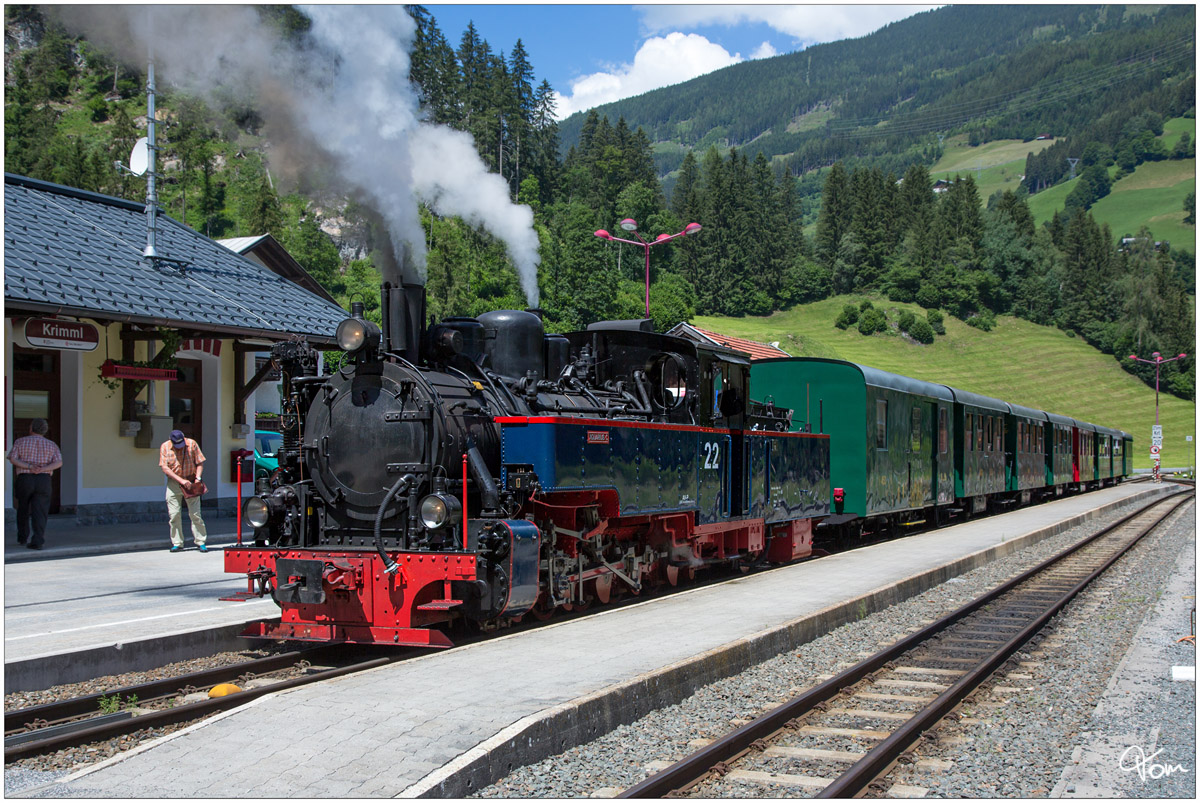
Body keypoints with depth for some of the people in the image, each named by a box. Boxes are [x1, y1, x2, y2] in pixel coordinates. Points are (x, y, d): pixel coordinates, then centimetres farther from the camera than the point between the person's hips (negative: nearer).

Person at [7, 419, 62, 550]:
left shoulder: (20, 442, 6)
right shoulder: (51, 445, 8)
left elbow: (12, 459, -7)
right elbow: (59, 463, -6)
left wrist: (30, 467, -14)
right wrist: (42, 469, -15)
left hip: (24, 480, 0)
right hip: (43, 481, 0)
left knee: (23, 510, 19)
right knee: (39, 512, -3)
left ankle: (22, 537, 28)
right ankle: (37, 541, -15)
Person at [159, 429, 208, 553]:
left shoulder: (192, 444, -4)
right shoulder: (165, 447, -5)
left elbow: (200, 463, 1)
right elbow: (164, 468, -10)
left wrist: (197, 478, -14)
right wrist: (181, 480, -19)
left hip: (190, 482, -1)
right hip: (173, 483, 1)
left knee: (195, 513, -3)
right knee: (174, 514, -1)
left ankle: (201, 542, 3)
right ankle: (177, 543, 8)